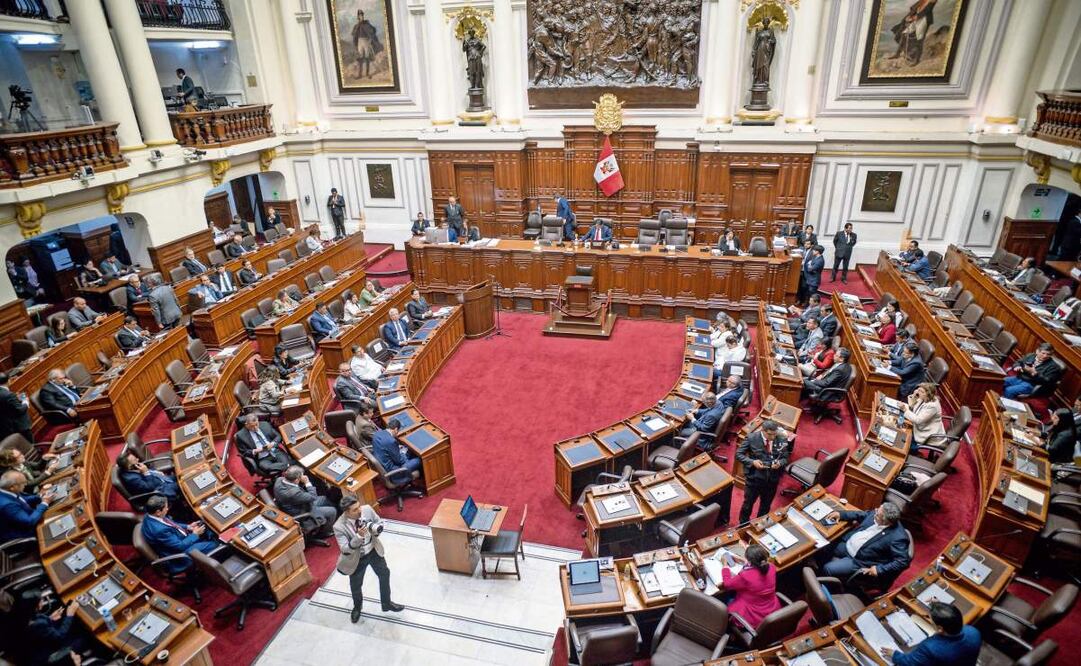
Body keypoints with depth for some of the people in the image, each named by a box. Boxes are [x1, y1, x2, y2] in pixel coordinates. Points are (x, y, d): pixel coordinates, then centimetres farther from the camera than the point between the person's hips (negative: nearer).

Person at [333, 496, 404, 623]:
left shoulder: (367, 509, -22)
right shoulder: (339, 527, -31)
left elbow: (380, 523, -6)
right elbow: (345, 549, -30)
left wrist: (376, 528, -30)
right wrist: (359, 536, -45)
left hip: (374, 551, 3)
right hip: (357, 558, -3)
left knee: (385, 574, 19)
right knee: (356, 585, 20)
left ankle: (387, 603, 46)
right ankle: (357, 607, 55)